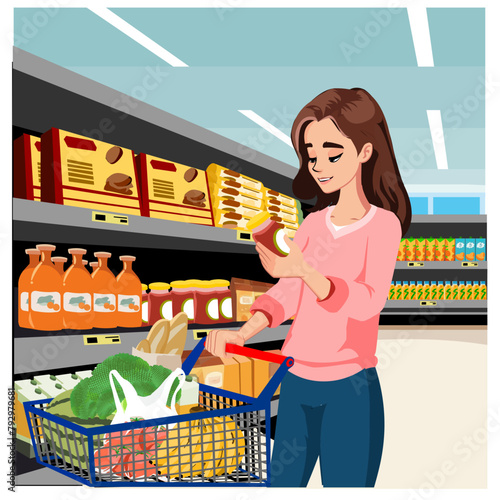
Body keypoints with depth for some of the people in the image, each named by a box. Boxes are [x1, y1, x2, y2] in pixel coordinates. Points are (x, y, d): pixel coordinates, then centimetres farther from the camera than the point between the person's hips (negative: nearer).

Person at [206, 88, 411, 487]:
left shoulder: (383, 223, -7)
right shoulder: (315, 223, 8)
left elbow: (370, 300, -22)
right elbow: (287, 293, -1)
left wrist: (305, 271, -38)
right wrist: (241, 334, -17)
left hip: (350, 388, -5)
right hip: (297, 383, 5)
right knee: (283, 479, 15)